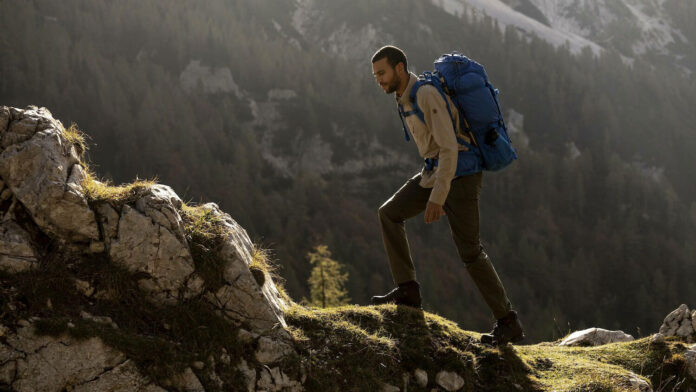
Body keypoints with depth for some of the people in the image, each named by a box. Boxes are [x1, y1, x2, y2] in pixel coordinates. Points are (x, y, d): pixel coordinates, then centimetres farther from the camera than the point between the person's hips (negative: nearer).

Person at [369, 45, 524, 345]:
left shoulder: (427, 96, -22)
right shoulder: (405, 99, 10)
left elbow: (449, 148, -27)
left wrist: (438, 196, -29)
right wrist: (435, 192, 24)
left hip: (460, 172, -10)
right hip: (434, 172, 10)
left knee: (469, 250, -7)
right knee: (389, 214, 3)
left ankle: (508, 323, 2)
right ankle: (407, 290, 2)